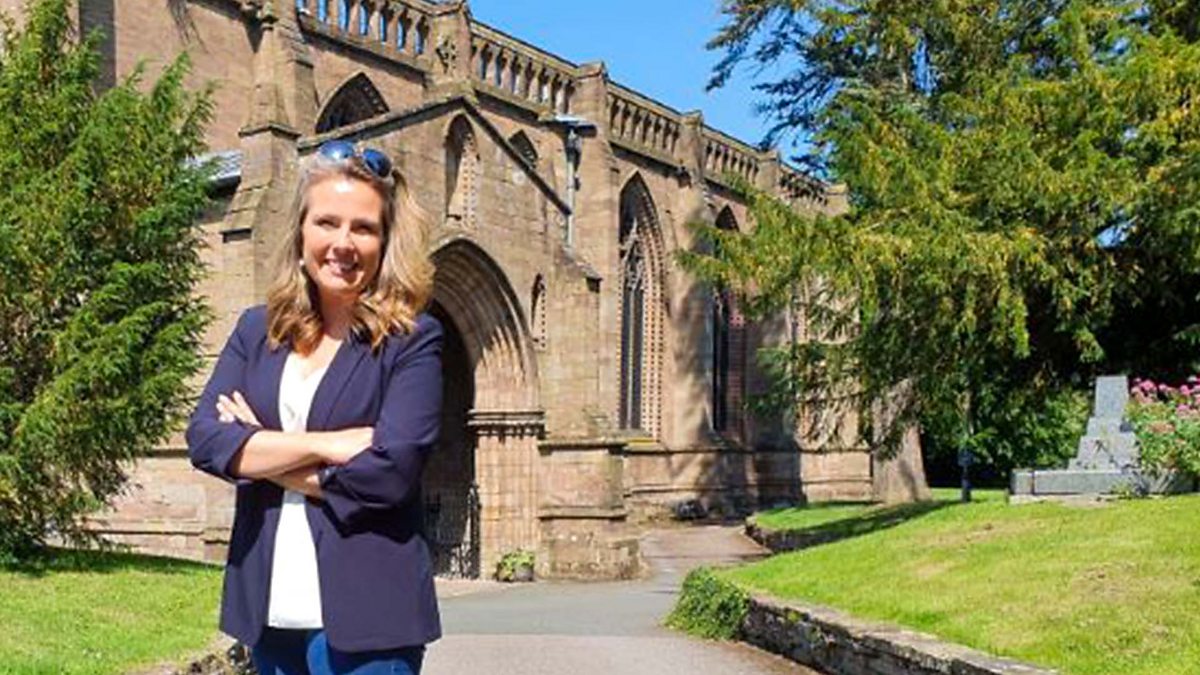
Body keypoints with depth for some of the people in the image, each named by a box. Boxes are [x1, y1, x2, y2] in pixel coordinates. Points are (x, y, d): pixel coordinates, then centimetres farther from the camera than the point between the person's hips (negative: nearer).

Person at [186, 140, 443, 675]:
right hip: (268, 609, 5)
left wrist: (262, 457, -7)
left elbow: (389, 472, -17)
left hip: (366, 614, -4)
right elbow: (204, 437, -4)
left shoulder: (411, 339, -7)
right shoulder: (256, 330, 8)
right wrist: (326, 444, -14)